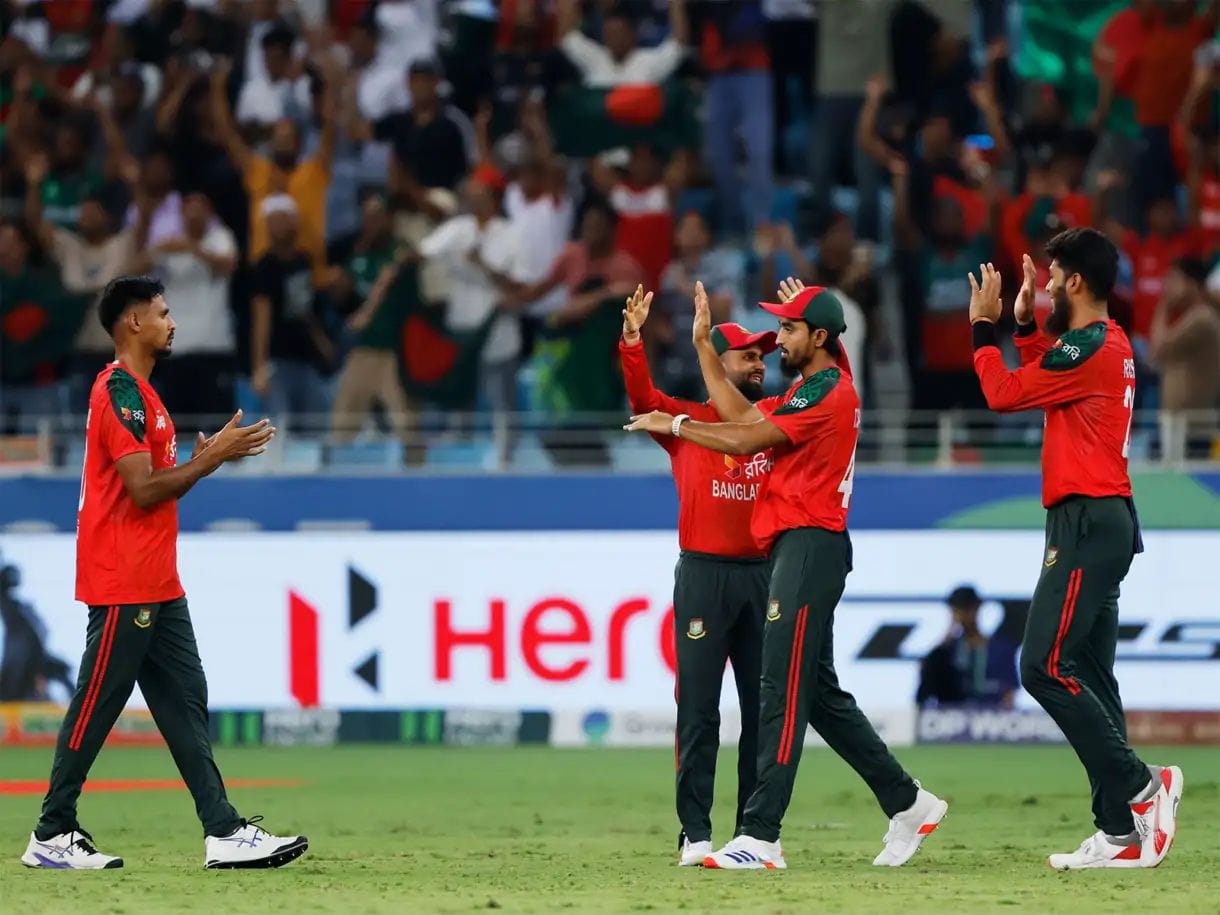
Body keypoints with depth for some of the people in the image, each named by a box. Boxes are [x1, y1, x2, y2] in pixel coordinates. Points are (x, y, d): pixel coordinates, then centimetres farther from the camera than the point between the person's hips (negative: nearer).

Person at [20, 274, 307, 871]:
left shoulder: (138, 391, 18)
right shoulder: (119, 391, -14)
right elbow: (143, 490, -20)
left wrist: (204, 459, 12)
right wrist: (211, 458, -15)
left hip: (156, 586, 10)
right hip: (122, 585, -10)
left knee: (186, 704, 5)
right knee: (95, 708, -4)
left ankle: (224, 833, 3)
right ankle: (52, 836, 3)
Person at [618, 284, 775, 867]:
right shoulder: (686, 421, 7)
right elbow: (642, 396, -9)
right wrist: (632, 339, -24)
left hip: (764, 573, 3)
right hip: (704, 574, -3)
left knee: (763, 709, 3)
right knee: (698, 707, -5)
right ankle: (695, 835, -5)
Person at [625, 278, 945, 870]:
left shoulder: (828, 391, -11)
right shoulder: (811, 389, 21)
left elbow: (748, 440, -15)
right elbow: (743, 416, 20)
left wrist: (676, 425, -6)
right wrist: (704, 345, 20)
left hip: (810, 546, -11)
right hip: (795, 547, 11)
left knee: (782, 690, -15)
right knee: (820, 694, 14)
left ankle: (761, 838, -20)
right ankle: (908, 804, 20)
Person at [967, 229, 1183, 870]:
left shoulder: (1089, 348, -15)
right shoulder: (1111, 346, 15)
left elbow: (1003, 393, -11)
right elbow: (1046, 378, 31)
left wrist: (983, 326, 1)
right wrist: (1024, 324, 25)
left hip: (1087, 525, -10)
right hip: (1101, 523, 10)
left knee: (1045, 667, -13)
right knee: (1087, 677, 8)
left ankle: (1141, 785, -14)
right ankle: (1121, 834, 6)